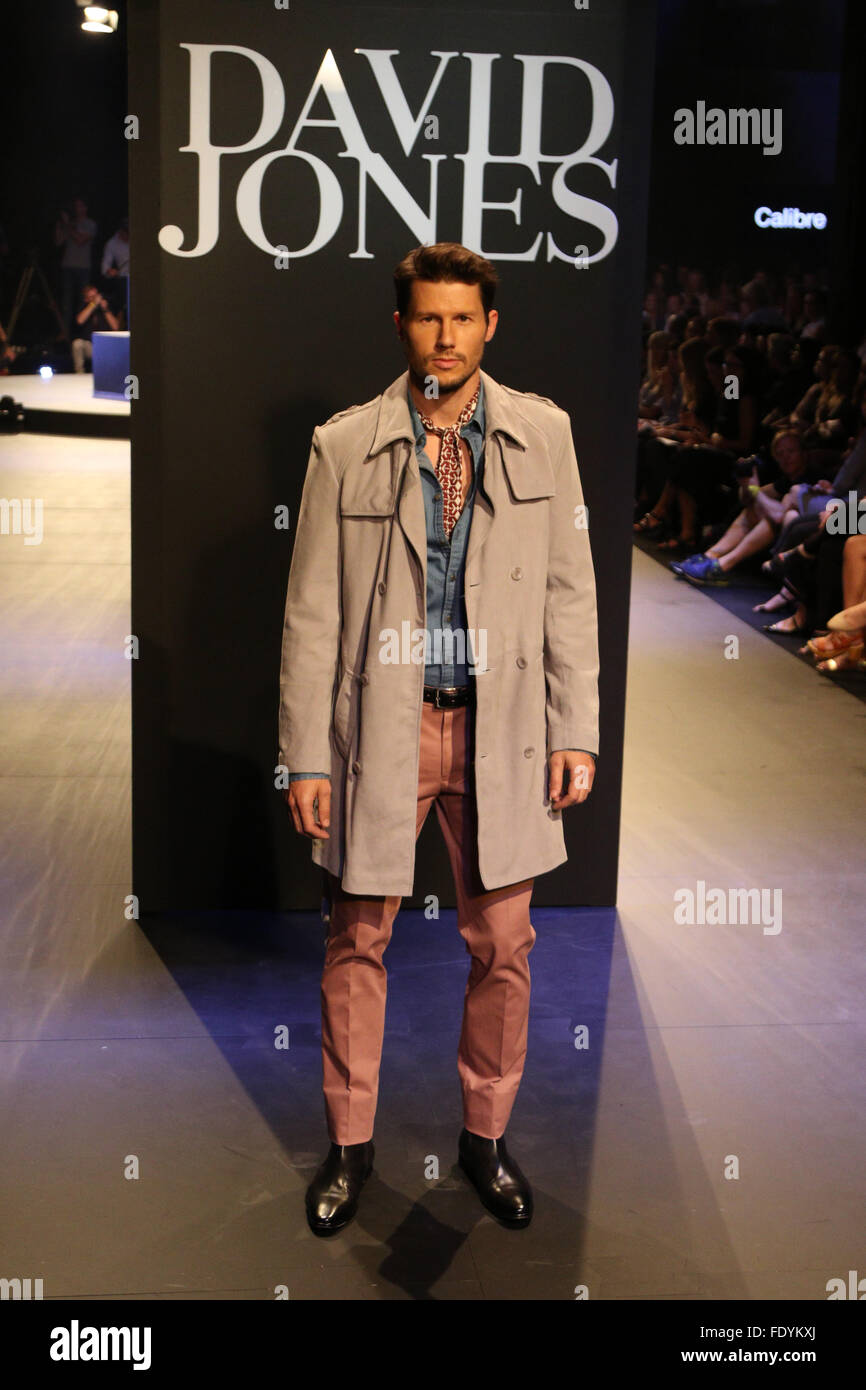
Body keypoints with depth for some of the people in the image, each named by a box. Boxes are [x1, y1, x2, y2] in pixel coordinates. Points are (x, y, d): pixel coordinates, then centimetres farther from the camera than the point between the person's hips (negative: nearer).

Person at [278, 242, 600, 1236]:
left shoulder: (542, 434, 3)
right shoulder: (344, 446, -1)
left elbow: (569, 592, 4)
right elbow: (312, 612, -1)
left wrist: (576, 733, 0)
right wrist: (306, 755, -4)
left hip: (500, 726, 1)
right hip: (380, 725, -1)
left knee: (502, 945, 9)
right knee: (357, 941, 9)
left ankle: (485, 1136, 31)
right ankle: (350, 1143, 29)